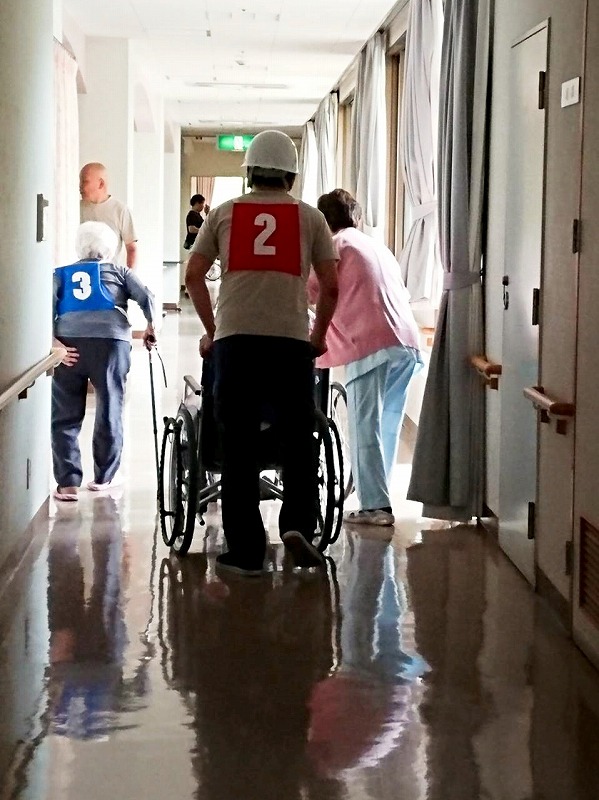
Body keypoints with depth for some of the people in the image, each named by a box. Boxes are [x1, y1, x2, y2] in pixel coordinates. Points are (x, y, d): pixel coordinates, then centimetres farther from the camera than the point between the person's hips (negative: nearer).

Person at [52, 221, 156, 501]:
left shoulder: (61, 274, 24)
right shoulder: (119, 272, 22)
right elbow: (147, 297, 7)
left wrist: (54, 342, -1)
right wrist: (152, 328, 17)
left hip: (69, 344, 1)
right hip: (111, 342, 0)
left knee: (65, 417, 6)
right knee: (109, 413, 13)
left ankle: (67, 483, -1)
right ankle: (103, 478, 22)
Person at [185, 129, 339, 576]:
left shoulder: (224, 214, 13)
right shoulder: (309, 217, 11)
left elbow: (194, 276, 8)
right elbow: (330, 286, 7)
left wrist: (211, 330, 19)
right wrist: (319, 336, 20)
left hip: (234, 339, 1)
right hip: (291, 340, 0)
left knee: (239, 447, 4)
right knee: (298, 439, 11)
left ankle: (245, 552, 6)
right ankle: (298, 523, -7)